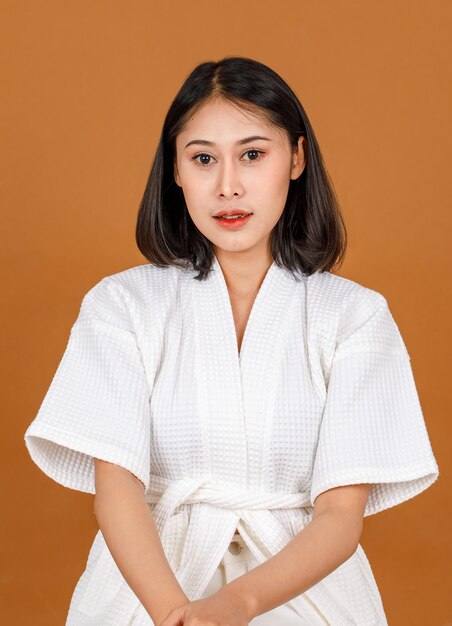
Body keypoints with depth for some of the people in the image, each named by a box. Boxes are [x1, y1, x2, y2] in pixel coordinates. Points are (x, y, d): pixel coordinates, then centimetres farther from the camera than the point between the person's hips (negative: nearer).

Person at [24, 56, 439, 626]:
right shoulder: (121, 303, 0)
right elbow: (115, 486, -10)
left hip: (301, 580, 1)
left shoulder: (355, 315, -2)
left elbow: (342, 515, -8)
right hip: (147, 579, 0)